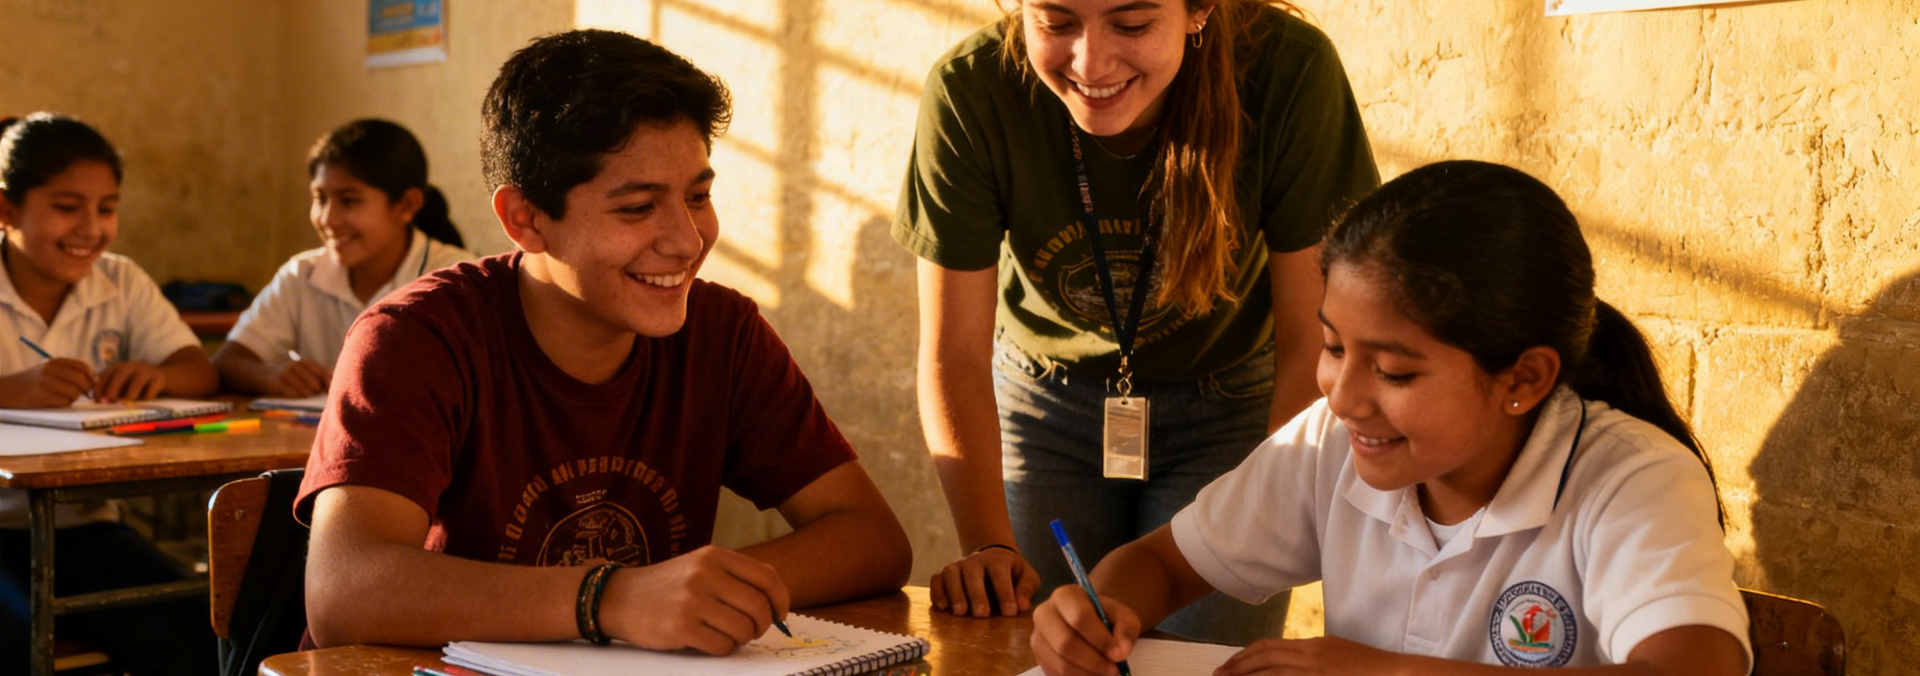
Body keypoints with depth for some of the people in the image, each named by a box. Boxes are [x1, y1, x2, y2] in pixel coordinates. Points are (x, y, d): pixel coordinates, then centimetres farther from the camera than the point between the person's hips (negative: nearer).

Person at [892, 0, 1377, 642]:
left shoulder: (1288, 72, -27)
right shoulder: (969, 94, -25)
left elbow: (1309, 337, -18)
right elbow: (955, 352, -18)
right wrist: (987, 543, -28)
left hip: (1227, 408, 0)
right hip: (1045, 404, 1)